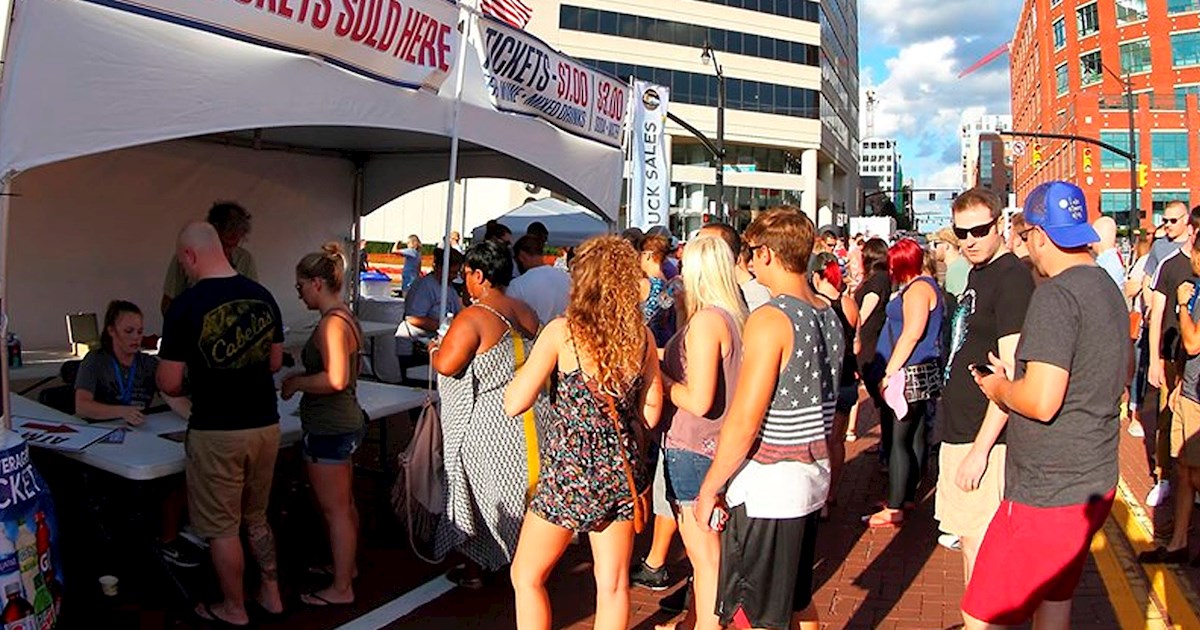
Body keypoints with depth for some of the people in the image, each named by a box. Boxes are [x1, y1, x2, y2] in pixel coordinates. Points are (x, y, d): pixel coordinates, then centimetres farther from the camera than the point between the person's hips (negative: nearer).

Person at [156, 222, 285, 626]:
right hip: (265, 425, 5)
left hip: (216, 433, -5)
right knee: (257, 518, 23)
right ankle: (271, 594, 33)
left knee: (222, 528, 13)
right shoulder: (263, 296, 0)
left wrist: (193, 385, 10)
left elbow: (169, 384, -11)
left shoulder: (186, 306, -15)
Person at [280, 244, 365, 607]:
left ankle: (341, 589, 14)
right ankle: (345, 566, 38)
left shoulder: (331, 323, -21)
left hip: (328, 429, -10)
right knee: (344, 504, 22)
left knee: (335, 510, 2)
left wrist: (296, 383, -16)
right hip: (345, 423, 10)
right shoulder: (345, 317, 9)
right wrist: (301, 378, 12)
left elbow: (335, 379, -30)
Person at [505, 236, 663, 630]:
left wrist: (533, 364, 6)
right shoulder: (642, 336, 0)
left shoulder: (561, 331, -12)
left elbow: (514, 404, -12)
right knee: (613, 585, 16)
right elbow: (651, 413, 7)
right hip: (624, 468, 5)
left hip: (571, 469, -5)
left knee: (527, 577, 14)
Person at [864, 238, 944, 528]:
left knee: (899, 439, -8)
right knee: (913, 436, 16)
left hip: (912, 373, -11)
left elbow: (912, 333, -23)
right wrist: (892, 371, 20)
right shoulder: (922, 285, 19)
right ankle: (906, 496, 26)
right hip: (917, 373, 11)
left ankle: (893, 509, -4)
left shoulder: (919, 288, -14)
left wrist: (890, 372, -20)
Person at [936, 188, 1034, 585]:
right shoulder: (977, 273, 13)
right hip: (959, 432, 9)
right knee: (968, 539, 19)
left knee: (979, 547, 0)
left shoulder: (1012, 278, -16)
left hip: (984, 439, -9)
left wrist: (980, 449, -23)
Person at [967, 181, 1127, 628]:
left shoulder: (1056, 294, -20)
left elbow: (1042, 402, -27)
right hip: (1094, 484, 10)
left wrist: (1000, 388, -6)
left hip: (1049, 492, -10)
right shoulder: (1108, 288, 11)